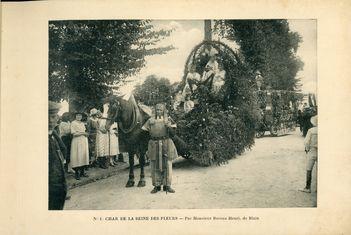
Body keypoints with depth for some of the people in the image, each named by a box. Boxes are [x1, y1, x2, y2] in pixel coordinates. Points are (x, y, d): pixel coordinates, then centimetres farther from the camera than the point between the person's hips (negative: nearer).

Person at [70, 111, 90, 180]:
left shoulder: (82, 124, 18)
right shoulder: (73, 123, -4)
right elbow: (74, 133, -12)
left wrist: (86, 134, -1)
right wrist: (83, 133, -11)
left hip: (84, 141, 7)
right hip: (77, 142, -7)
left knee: (84, 155, 4)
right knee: (77, 157, -8)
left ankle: (82, 171, 10)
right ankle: (77, 173, -5)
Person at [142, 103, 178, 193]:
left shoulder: (168, 120, 5)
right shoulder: (151, 120, 8)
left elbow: (172, 134, -1)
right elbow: (144, 131, 14)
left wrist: (169, 127, -16)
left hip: (166, 145, -1)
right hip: (154, 145, 1)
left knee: (167, 165, 1)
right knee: (155, 166, 3)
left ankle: (167, 186, 11)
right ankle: (157, 186, 13)